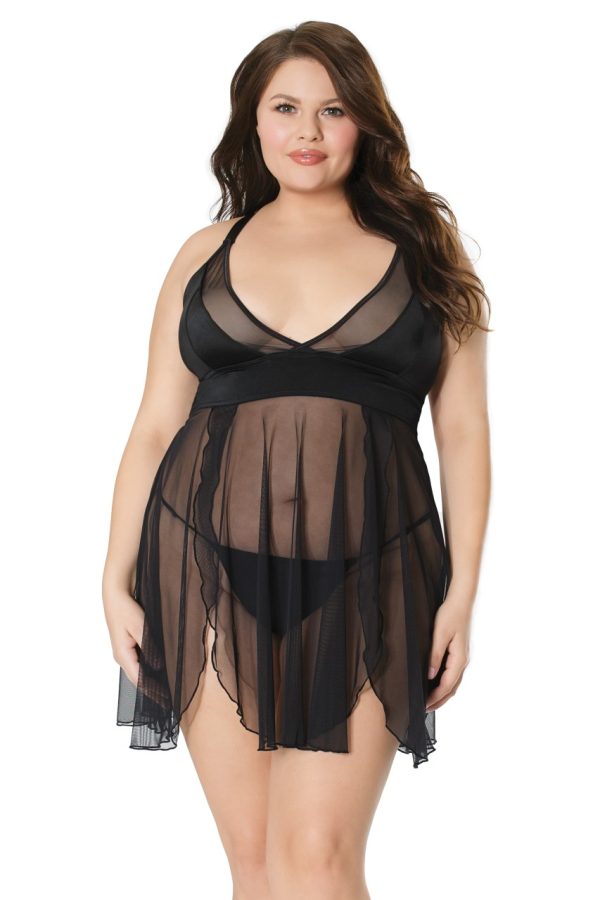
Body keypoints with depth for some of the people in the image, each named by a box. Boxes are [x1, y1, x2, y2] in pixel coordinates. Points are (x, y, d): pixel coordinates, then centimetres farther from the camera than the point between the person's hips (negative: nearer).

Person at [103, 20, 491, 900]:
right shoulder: (208, 253, 12)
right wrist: (118, 581, 4)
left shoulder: (424, 247, 8)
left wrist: (462, 588, -2)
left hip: (360, 577, -2)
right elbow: (154, 428, 11)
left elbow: (464, 432, 5)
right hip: (212, 568, 2)